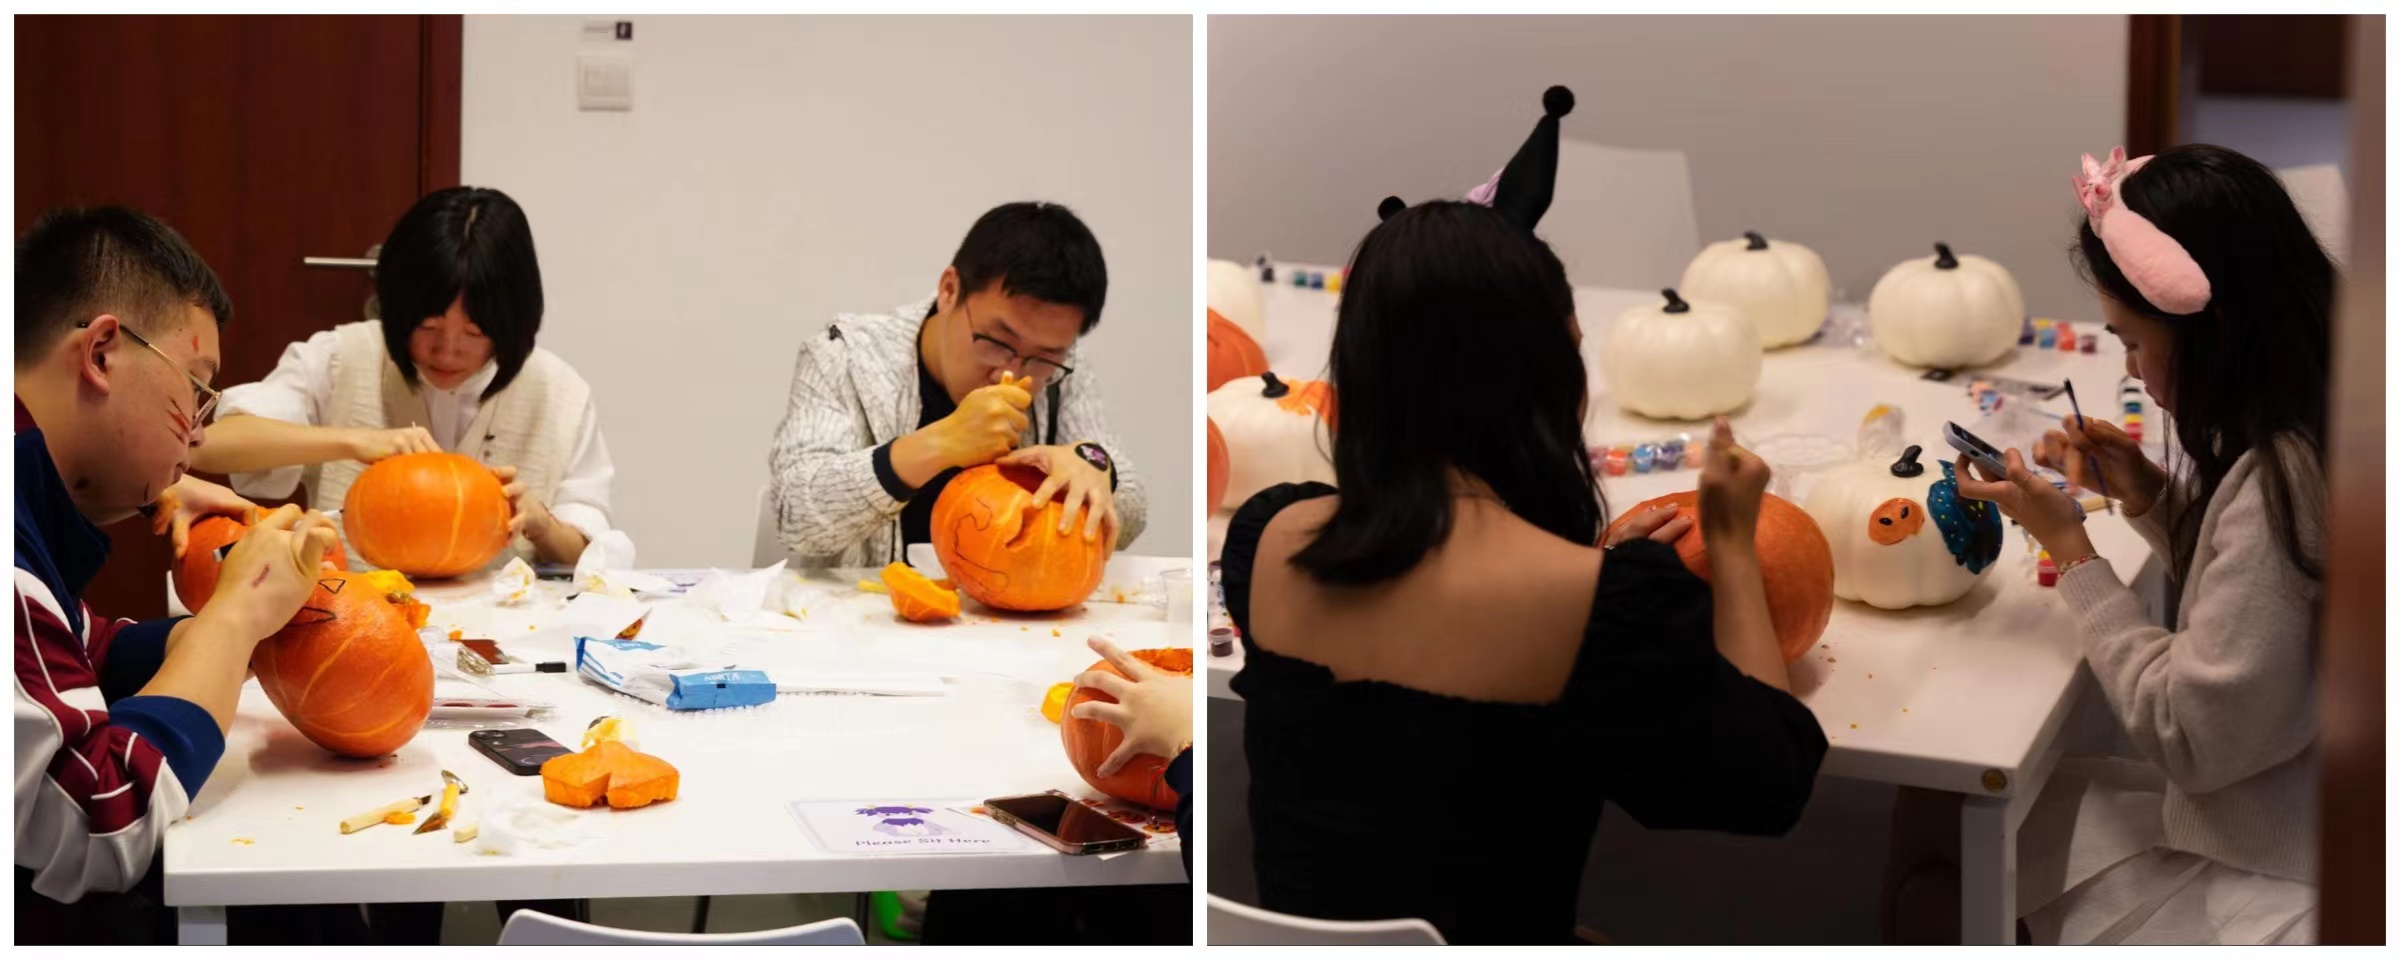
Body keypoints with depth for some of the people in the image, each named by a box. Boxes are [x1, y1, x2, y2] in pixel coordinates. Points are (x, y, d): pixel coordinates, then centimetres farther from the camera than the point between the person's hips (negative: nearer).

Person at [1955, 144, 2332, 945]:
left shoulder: (2280, 480, -27)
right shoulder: (2297, 437, 1)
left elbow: (2189, 739, -22)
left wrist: (2069, 546, -13)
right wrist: (2150, 495, 2)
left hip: (2283, 893, -9)